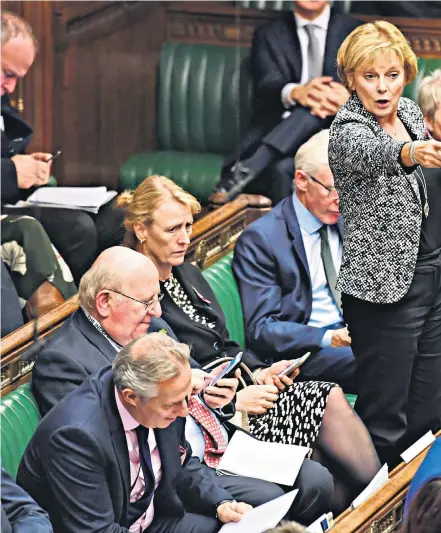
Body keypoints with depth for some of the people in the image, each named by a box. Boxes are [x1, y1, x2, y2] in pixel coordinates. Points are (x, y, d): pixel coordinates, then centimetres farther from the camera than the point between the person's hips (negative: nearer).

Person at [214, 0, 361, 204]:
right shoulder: (268, 36, 13)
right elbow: (266, 88, -5)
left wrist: (347, 98, -27)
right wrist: (295, 92, -32)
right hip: (275, 131, 0)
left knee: (312, 114, -35)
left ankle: (245, 171, -45)